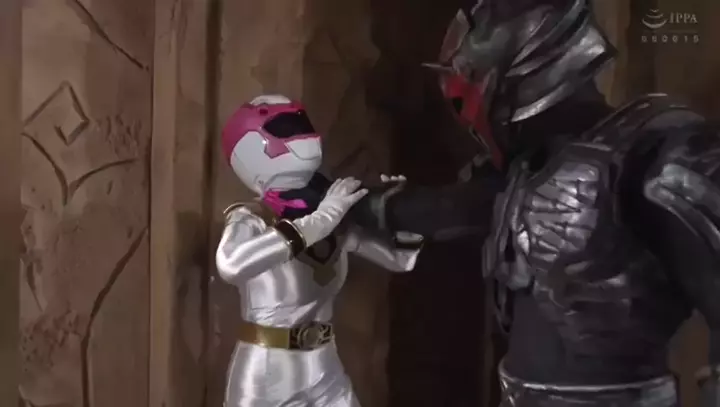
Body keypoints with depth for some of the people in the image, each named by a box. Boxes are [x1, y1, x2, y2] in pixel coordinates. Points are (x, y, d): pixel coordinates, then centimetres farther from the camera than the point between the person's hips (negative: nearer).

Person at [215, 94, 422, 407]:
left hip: (325, 372, 5)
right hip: (265, 375, -5)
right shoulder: (249, 219, -17)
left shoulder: (335, 223, -2)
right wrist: (318, 221, -37)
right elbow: (231, 264, -40)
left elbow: (402, 258, 5)